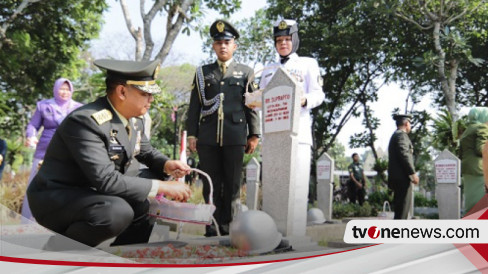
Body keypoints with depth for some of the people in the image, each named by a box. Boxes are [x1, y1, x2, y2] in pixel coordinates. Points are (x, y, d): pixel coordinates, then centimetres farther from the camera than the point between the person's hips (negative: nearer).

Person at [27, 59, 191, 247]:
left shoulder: (134, 119, 0)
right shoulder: (85, 121, -27)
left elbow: (147, 152, 17)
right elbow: (105, 180, -33)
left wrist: (167, 165, -6)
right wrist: (161, 187, -29)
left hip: (95, 190, 9)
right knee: (118, 211, -34)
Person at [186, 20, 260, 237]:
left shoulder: (245, 72, 12)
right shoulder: (203, 73, 15)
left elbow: (252, 105, 7)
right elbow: (194, 106, 11)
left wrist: (254, 135, 0)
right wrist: (191, 133, 3)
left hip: (235, 136, -1)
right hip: (207, 137, 1)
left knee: (232, 184, 2)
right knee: (211, 184, 3)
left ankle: (227, 225, 10)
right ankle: (213, 226, 10)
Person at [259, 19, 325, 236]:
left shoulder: (308, 64, 14)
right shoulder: (268, 69, 27)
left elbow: (318, 94, 2)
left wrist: (304, 100, -20)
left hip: (297, 132, -4)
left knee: (297, 184, -10)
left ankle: (297, 233, -7)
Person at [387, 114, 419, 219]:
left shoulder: (395, 135, 22)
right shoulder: (401, 135, -9)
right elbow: (404, 154, -19)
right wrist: (413, 173, -19)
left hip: (396, 176, 10)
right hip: (402, 176, -10)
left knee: (401, 204, 14)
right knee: (404, 203, -10)